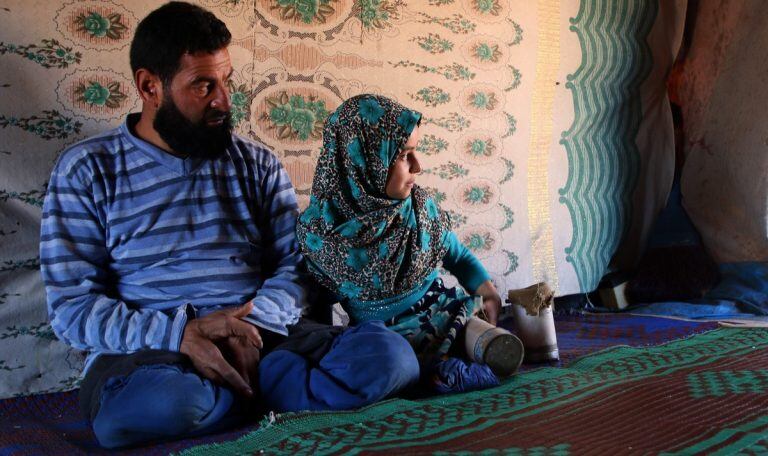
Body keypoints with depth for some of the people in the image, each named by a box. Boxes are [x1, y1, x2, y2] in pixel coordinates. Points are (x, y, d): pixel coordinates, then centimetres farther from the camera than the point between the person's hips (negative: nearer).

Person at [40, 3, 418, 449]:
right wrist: (179, 333, -19)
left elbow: (297, 265, 7)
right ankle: (260, 389, -12)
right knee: (138, 407, -39)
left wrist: (254, 323, -15)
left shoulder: (258, 163, 13)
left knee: (390, 354, -22)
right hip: (148, 348, -2)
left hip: (261, 334, 3)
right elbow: (72, 306, -2)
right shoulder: (86, 169, 5)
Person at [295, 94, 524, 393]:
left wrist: (489, 292, -4)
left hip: (441, 310, 4)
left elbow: (458, 256, 11)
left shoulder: (419, 204, -4)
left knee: (508, 355, -15)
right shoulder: (318, 232, -15)